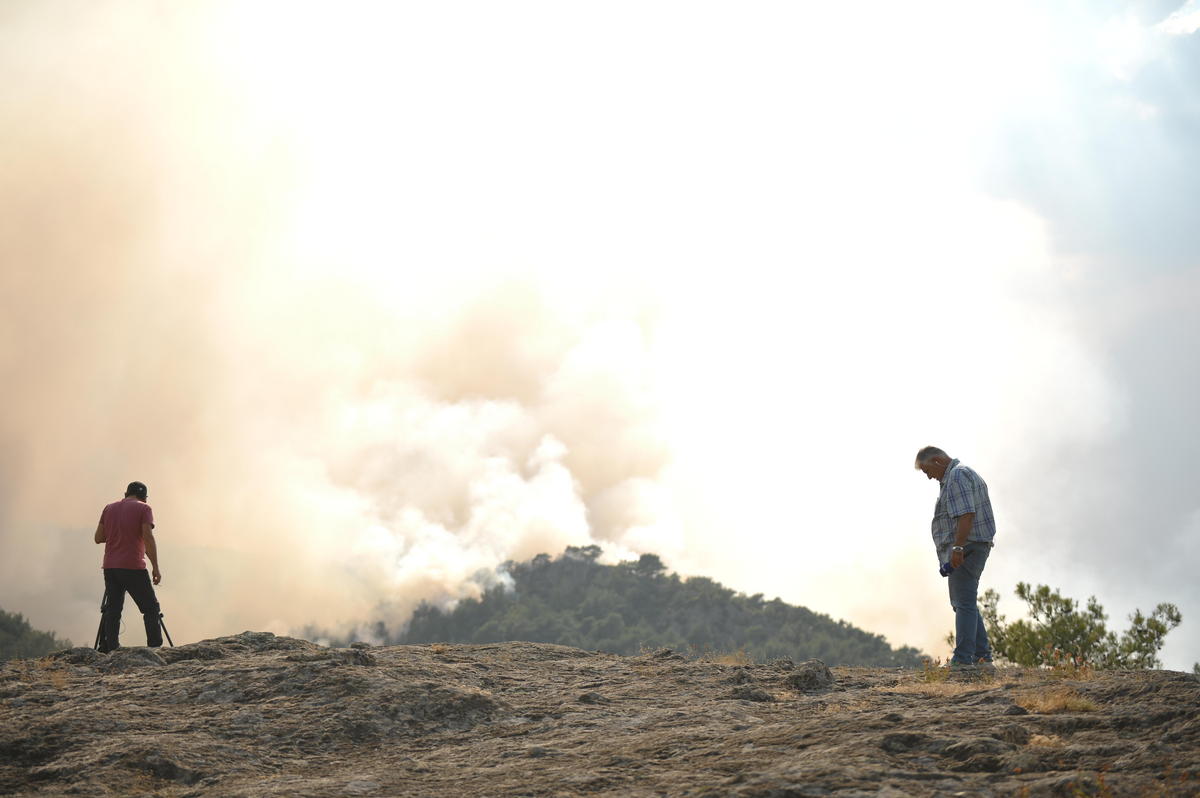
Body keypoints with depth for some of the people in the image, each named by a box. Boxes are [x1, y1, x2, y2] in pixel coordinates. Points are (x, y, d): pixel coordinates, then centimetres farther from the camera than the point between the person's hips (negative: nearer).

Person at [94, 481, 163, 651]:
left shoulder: (109, 508, 15)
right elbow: (148, 538, -11)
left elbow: (98, 538, 14)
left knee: (112, 609, 7)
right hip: (133, 567, -5)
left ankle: (109, 648, 0)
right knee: (150, 608, -1)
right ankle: (155, 648, -8)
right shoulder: (143, 509, -1)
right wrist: (155, 568, -10)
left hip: (110, 567, 5)